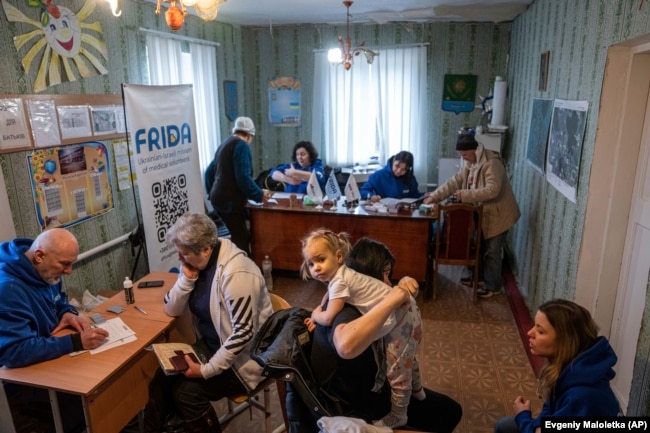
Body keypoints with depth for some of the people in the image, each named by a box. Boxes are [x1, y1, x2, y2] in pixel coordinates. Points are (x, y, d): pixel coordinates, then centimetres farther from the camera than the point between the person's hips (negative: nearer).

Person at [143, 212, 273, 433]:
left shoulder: (236, 273, -28)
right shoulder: (196, 263, -2)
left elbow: (243, 332, -28)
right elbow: (171, 310, 0)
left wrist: (207, 370, -25)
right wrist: (187, 277, -16)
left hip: (241, 357, -7)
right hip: (210, 346, 8)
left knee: (186, 391, -18)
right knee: (162, 379, -8)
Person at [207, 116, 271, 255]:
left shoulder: (224, 144, 17)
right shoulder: (241, 145, -11)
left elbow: (210, 172, 23)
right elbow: (243, 177, -21)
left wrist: (212, 193, 34)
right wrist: (259, 195, -10)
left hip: (219, 198, 9)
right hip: (231, 201, -9)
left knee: (238, 236, 15)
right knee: (241, 239, -5)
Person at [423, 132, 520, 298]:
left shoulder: (491, 163, -25)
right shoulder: (470, 164, 3)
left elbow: (492, 190, -34)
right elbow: (454, 182, 2)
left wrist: (465, 195, -33)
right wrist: (434, 196, -7)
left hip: (498, 214, -9)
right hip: (484, 213, 9)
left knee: (492, 250, 1)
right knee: (481, 247, 19)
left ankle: (493, 286, 16)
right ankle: (480, 278, 35)